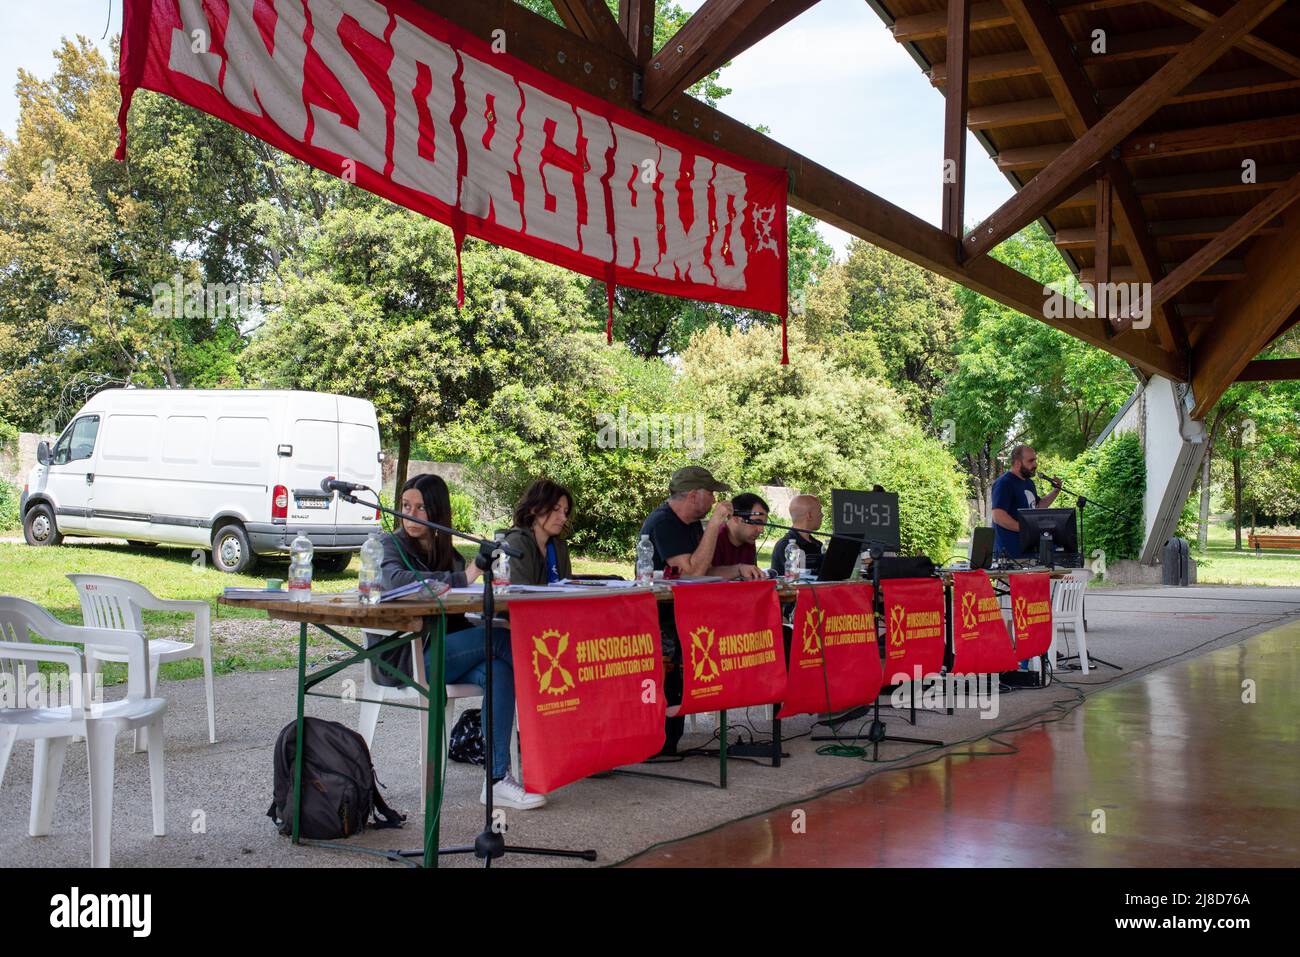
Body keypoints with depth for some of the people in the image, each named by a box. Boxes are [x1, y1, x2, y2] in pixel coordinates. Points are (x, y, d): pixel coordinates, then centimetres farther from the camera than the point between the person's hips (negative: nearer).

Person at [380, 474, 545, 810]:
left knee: (499, 671, -27)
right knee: (502, 638, -23)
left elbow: (458, 618, 10)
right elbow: (396, 579, -24)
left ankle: (498, 779, -31)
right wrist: (461, 578, -25)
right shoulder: (392, 544, 1)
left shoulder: (447, 552, 19)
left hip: (442, 653, 6)